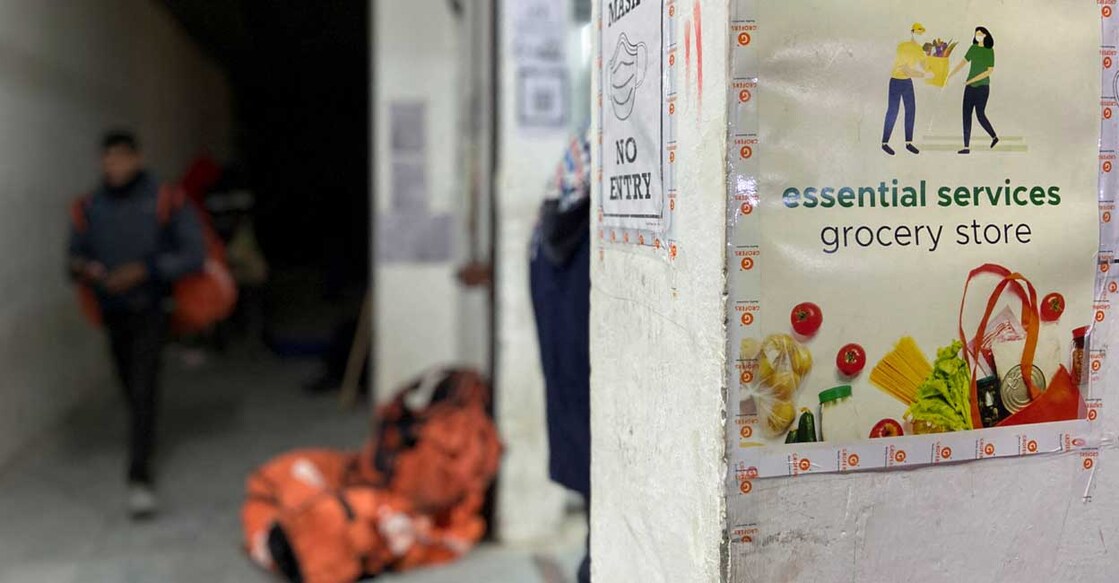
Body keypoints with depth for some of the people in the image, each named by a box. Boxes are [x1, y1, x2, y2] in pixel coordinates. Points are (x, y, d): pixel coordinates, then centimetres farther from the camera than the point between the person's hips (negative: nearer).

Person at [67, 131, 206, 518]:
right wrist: (81, 270, -14)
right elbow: (75, 254, 10)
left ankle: (139, 477, -15)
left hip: (150, 309, -4)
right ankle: (145, 438, 42)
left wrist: (144, 270, -21)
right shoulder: (90, 208, 4)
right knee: (131, 387, 16)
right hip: (112, 311, 5)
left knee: (143, 388, -14)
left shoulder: (164, 202, -8)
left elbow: (194, 254, -12)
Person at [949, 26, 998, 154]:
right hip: (970, 87, 5)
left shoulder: (990, 51, -9)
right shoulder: (973, 48, 6)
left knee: (980, 115, -2)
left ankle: (994, 136, 24)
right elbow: (963, 62, 14)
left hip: (982, 86, -5)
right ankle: (967, 147, 0)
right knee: (966, 114, -1)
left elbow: (990, 71, -14)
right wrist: (949, 75, 9)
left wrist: (972, 80, -18)